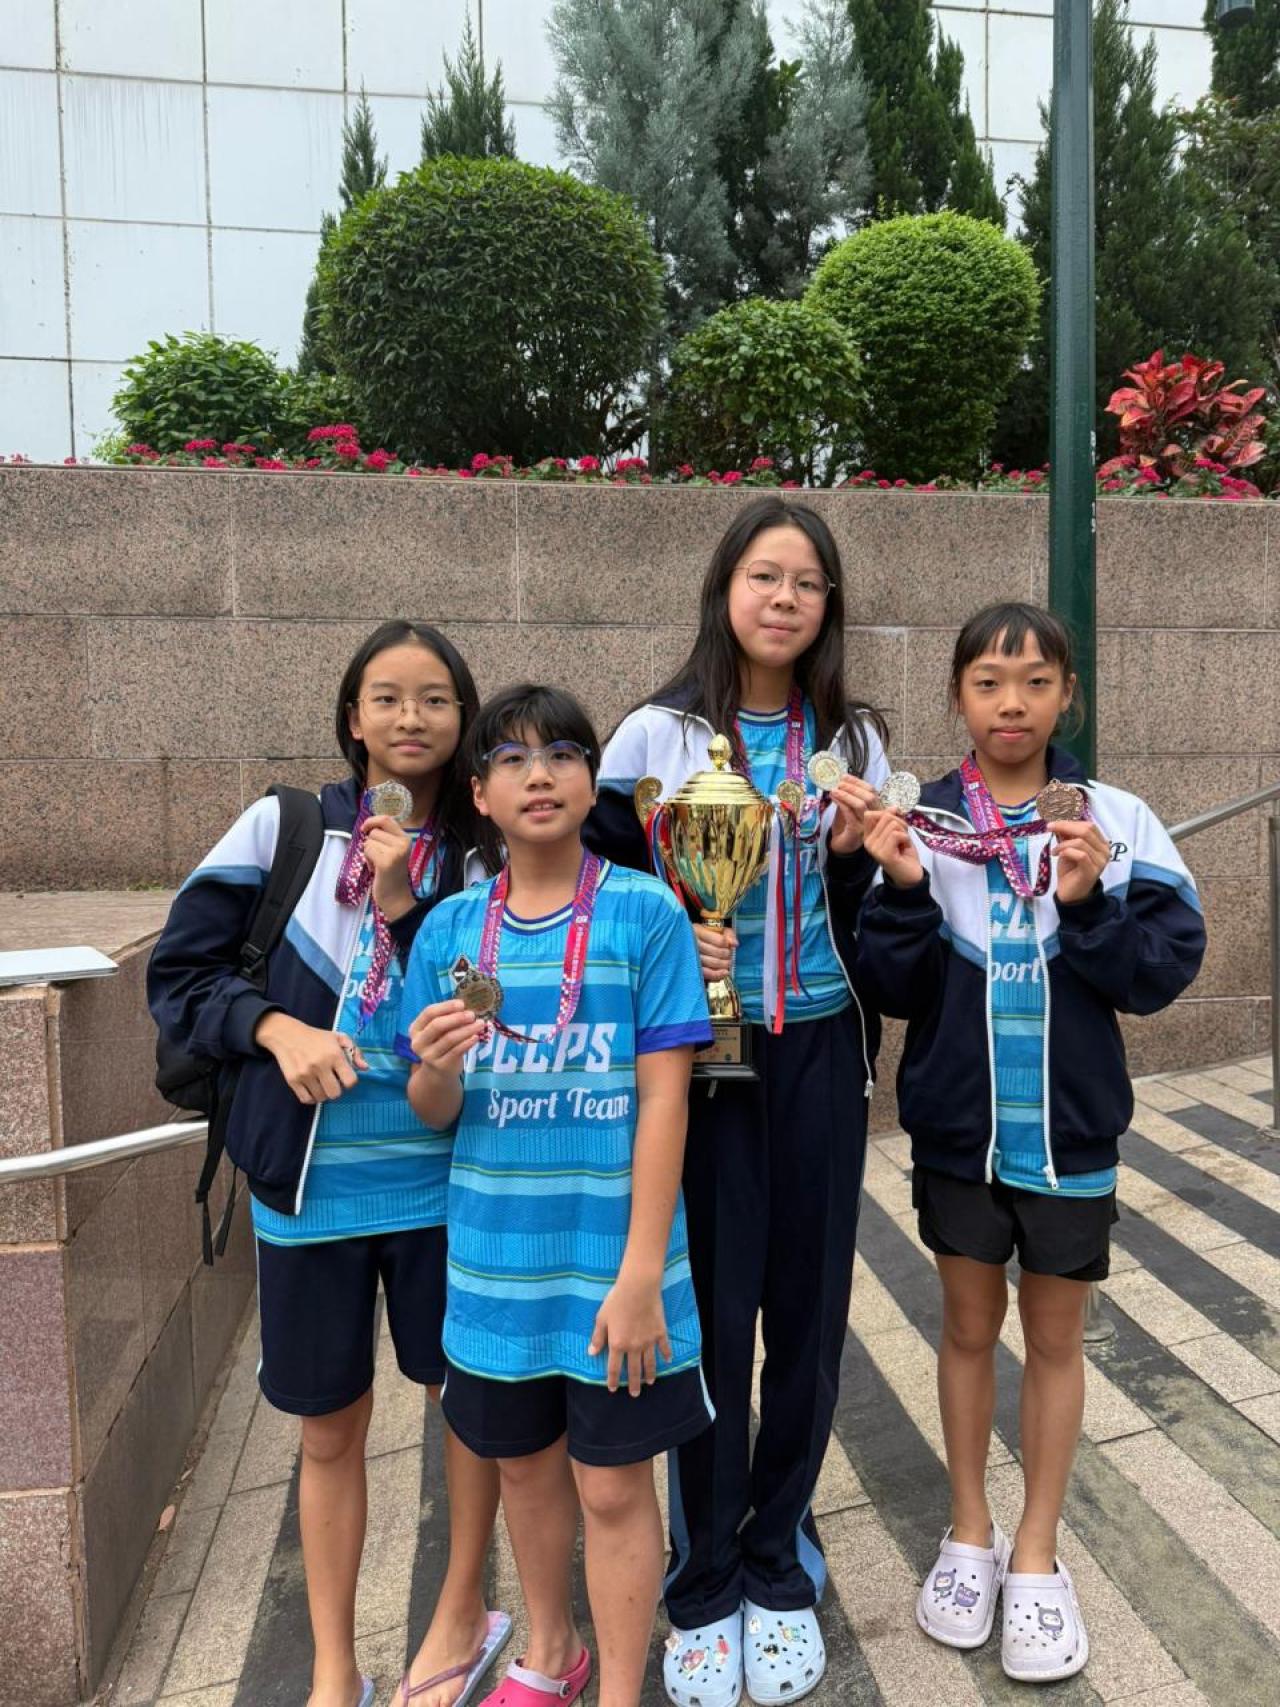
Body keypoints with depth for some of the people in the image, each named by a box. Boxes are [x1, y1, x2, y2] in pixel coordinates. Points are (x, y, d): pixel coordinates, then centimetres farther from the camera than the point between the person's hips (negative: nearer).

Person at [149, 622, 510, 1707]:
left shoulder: (481, 855, -2)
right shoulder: (285, 827, -3)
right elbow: (180, 972, 0)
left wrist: (404, 903, -18)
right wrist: (276, 1026, -17)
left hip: (441, 1179, 0)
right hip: (309, 1181, 0)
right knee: (329, 1428, 15)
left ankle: (464, 1615, 42)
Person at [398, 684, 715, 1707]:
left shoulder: (645, 913, -11)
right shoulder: (450, 928, -1)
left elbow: (664, 1098, -12)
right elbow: (435, 1112, 4)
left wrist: (640, 1273, -14)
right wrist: (436, 1068, -20)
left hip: (610, 1260, -3)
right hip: (495, 1257, 4)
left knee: (612, 1484, 9)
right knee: (524, 1462, 22)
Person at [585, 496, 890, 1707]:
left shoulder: (852, 741, 6)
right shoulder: (657, 735, -3)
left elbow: (867, 915, 10)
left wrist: (852, 856, -10)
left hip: (820, 1056, 3)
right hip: (700, 1053, -2)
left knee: (807, 1311, 10)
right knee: (710, 1316, 5)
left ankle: (779, 1571, 32)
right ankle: (704, 1587, 27)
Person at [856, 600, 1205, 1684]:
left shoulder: (1116, 823, -8)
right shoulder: (920, 823, -6)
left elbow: (1166, 970, -9)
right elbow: (896, 990, -7)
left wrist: (1092, 904, -24)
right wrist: (904, 891, -23)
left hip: (1068, 1129, 0)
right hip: (957, 1125, 1)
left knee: (1055, 1334, 15)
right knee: (969, 1325, 17)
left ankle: (1038, 1553, 35)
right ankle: (971, 1533, 38)